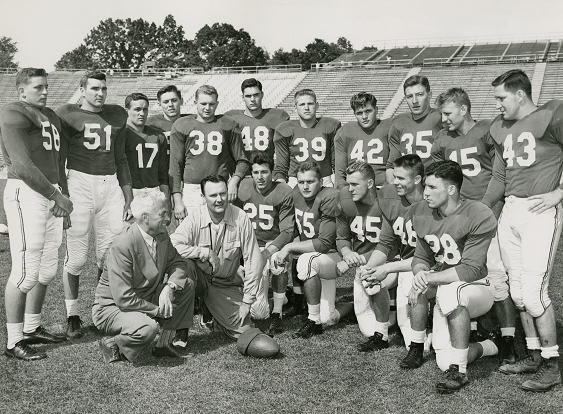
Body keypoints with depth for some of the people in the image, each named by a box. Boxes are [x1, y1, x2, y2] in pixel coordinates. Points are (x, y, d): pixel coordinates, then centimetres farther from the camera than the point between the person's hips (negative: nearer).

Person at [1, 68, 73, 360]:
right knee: (25, 272, -7)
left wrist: (60, 194, 12)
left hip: (50, 195, 9)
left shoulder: (49, 115, 20)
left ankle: (32, 328, 28)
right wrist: (57, 195, -15)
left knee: (47, 270, 13)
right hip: (26, 194, -9)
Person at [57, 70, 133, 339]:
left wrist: (128, 198, 18)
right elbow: (58, 159, 2)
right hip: (79, 183, -4)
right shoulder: (68, 114, 4)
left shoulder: (118, 115, 17)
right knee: (76, 257, -3)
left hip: (110, 184, 4)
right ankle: (72, 317, 9)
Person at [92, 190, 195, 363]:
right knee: (148, 328, -37)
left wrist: (169, 287, -19)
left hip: (147, 298, 8)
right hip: (112, 307, -8)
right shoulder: (122, 247, -28)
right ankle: (112, 345, -3)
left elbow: (176, 263, 3)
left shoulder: (161, 234, -5)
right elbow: (124, 299, -29)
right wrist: (158, 310, -20)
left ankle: (165, 342, -2)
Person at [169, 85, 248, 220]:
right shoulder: (181, 126, 8)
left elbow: (241, 161, 11)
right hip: (191, 189, 0)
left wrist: (234, 181, -8)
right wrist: (177, 200, 0)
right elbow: (175, 165, 7)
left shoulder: (229, 125, 8)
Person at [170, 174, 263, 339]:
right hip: (198, 278, -1)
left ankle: (214, 315, 23)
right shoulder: (195, 218, -14)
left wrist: (247, 301, -10)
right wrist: (206, 253, -28)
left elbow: (254, 261, -10)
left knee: (243, 330, -11)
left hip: (226, 285, 1)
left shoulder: (240, 218, -13)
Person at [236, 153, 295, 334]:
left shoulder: (284, 193, -10)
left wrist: (269, 250, -27)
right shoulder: (243, 188, -2)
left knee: (277, 261, -39)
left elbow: (287, 231, -11)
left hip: (276, 244, -1)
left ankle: (277, 315, -17)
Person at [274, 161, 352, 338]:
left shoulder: (330, 198, -21)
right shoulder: (296, 194, 0)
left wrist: (290, 247, -22)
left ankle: (313, 322, -22)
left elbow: (325, 244, -25)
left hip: (333, 257, -7)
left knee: (307, 260, -36)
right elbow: (298, 232, 15)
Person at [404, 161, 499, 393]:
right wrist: (420, 273, -20)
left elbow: (471, 270, -24)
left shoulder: (480, 217, -20)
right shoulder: (422, 213, -2)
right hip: (445, 295, 4)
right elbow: (420, 258, 4)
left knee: (450, 292, -38)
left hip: (479, 288, -4)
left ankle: (459, 372, -25)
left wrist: (430, 279, -28)